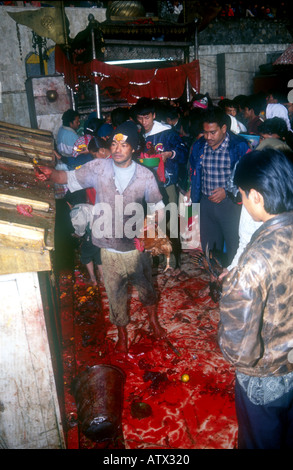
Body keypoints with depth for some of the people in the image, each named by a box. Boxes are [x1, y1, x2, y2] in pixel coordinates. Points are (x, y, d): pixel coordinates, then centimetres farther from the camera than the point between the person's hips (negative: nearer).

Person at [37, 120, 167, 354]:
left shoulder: (146, 176, -10)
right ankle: (122, 332, 42)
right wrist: (51, 173, -21)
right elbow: (71, 178, -2)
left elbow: (157, 206, 1)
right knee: (116, 293, 16)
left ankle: (153, 319, 51)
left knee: (145, 286, 21)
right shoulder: (98, 167, -10)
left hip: (137, 246, 0)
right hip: (109, 248, 0)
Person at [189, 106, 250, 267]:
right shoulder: (198, 146, 5)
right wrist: (194, 199, 13)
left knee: (234, 249, 4)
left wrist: (227, 191, -15)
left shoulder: (239, 146, -9)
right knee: (208, 249, 15)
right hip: (206, 203, 4)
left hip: (230, 203, -4)